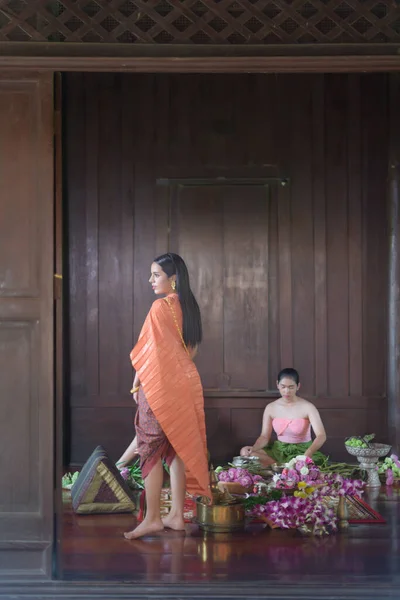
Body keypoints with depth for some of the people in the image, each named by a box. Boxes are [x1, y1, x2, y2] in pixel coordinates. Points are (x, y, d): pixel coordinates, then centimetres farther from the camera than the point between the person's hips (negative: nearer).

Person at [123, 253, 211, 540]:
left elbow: (150, 350, -13)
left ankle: (152, 518, -4)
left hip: (160, 384, -8)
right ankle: (177, 515, 12)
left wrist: (136, 383, -3)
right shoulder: (189, 307, 10)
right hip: (187, 382, 8)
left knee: (151, 448, -3)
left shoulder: (161, 306, -13)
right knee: (178, 447, 10)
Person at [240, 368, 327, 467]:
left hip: (302, 451, -4)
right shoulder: (271, 408, 0)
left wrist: (308, 454, -42)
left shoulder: (307, 407, -11)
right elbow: (265, 437, 1)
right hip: (279, 451, 4)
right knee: (245, 452, -20)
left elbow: (321, 435, -22)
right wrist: (254, 448, -23)